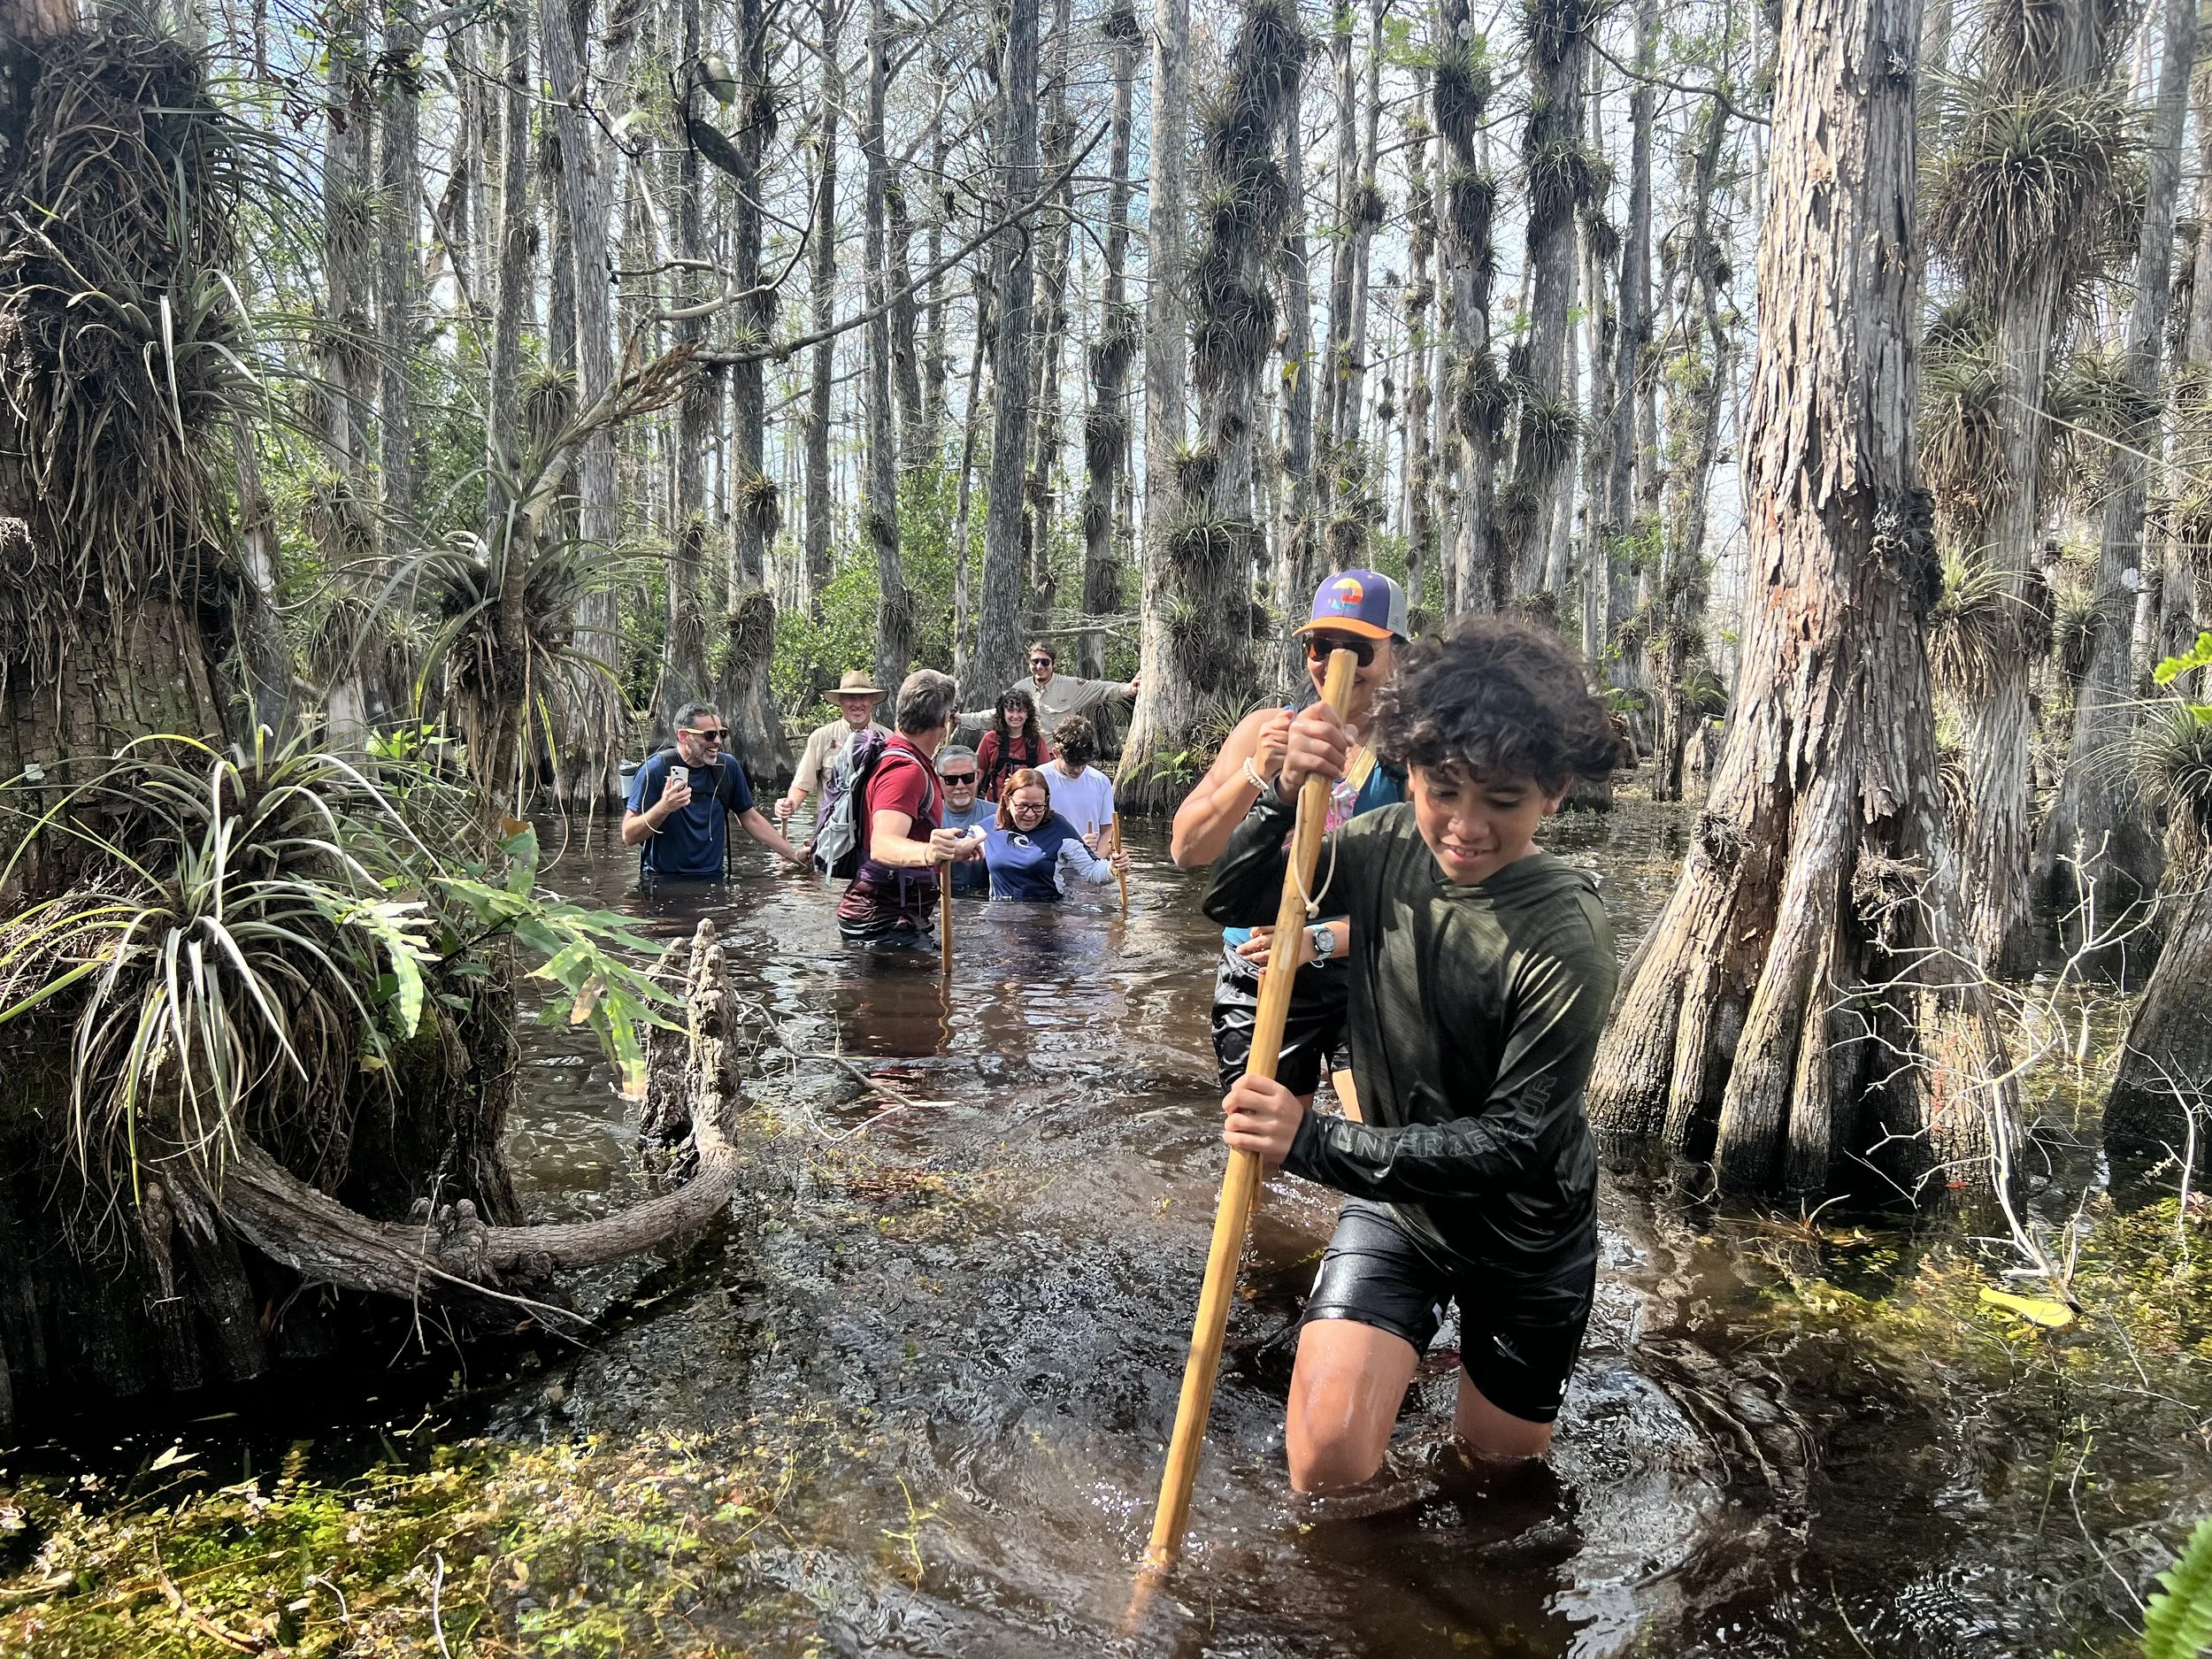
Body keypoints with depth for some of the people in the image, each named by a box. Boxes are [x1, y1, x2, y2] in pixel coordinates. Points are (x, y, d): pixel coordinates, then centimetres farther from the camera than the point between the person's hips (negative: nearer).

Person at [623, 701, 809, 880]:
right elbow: (629, 837, -10)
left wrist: (794, 855, 11)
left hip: (712, 878, 2)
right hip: (661, 881, -2)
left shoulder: (728, 767, 5)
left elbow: (751, 819, 16)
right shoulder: (656, 769, -9)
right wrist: (663, 808, -27)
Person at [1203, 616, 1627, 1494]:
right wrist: (1285, 796, -24)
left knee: (1499, 1462, 18)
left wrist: (1313, 1141, -37)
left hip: (1522, 1235, -2)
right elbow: (1231, 902, -5)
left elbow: (1512, 1147, -28)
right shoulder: (1387, 845, -15)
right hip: (1394, 1202, 3)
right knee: (1325, 1462, -11)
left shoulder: (1567, 943, -30)